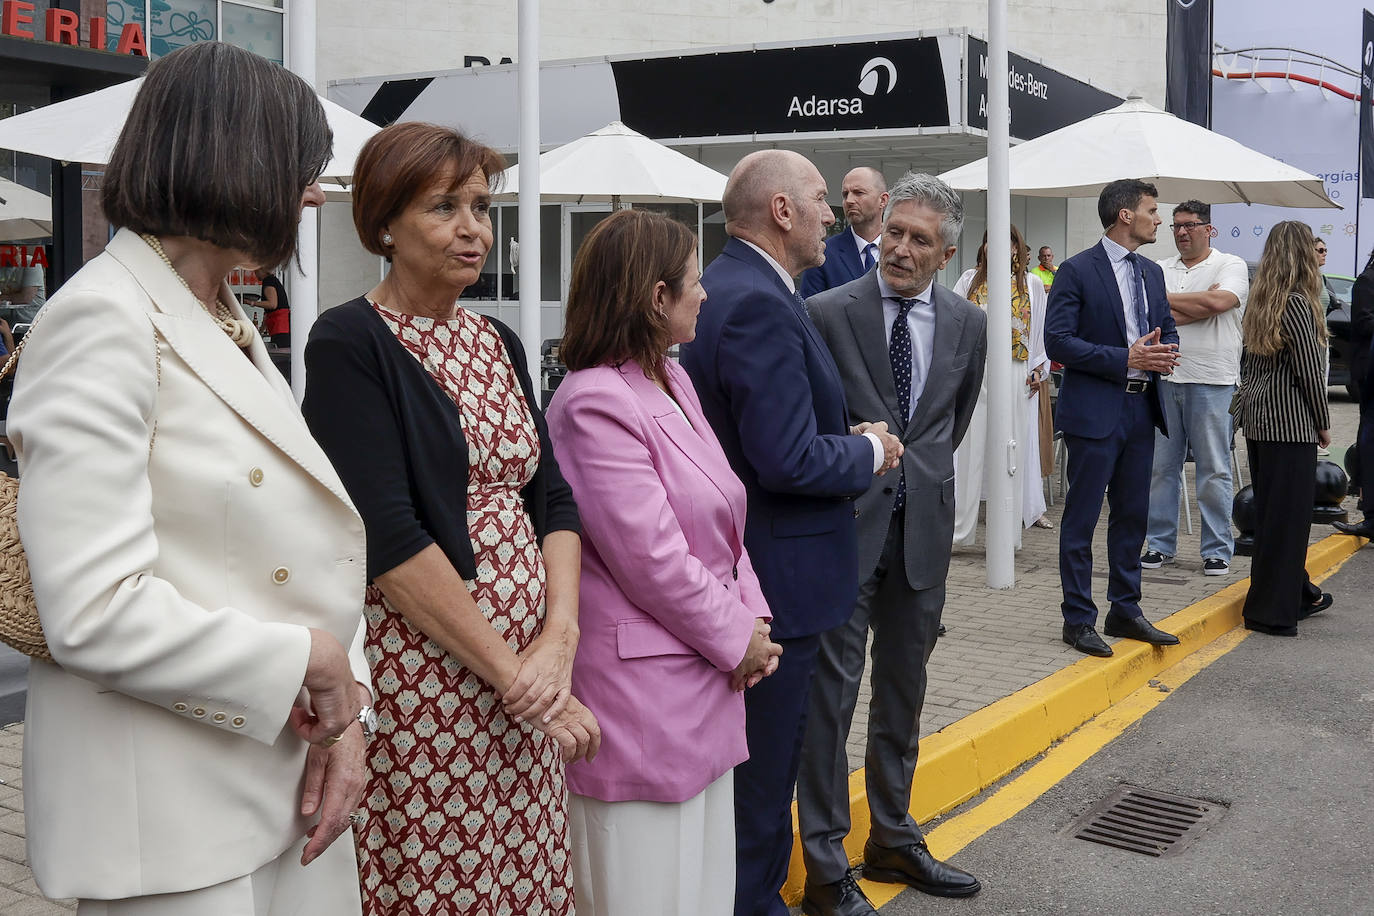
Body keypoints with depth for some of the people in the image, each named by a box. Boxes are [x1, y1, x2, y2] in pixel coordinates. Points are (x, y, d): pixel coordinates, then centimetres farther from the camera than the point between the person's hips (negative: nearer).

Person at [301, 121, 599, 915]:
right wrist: (511, 671, -15)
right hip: (421, 678, -6)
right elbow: (388, 534, -16)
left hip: (528, 677, 7)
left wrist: (559, 640, -6)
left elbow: (551, 497, 10)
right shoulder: (352, 344, -8)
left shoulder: (499, 342, 12)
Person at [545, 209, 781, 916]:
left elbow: (723, 516, 13)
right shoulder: (595, 404, -19)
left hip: (702, 685, 10)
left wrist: (752, 617, 0)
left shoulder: (672, 381, 11)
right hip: (639, 691, -10)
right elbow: (649, 557, -21)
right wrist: (736, 638, -9)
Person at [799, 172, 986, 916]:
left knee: (903, 691, 15)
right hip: (845, 522, -4)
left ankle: (893, 840, 30)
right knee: (832, 690, -2)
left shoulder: (967, 324, 5)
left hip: (923, 526, 5)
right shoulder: (827, 313, -9)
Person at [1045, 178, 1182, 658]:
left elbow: (1168, 328, 20)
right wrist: (1126, 358, -20)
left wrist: (1163, 352, -4)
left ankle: (1125, 610, 25)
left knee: (1132, 515, 14)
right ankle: (1078, 619, 9)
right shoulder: (1077, 271, -10)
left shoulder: (1151, 272, 13)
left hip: (1141, 408, 8)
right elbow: (1058, 342, -15)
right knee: (1081, 519, 0)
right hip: (1095, 412, -7)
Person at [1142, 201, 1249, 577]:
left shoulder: (1231, 265, 2)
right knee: (1160, 466, 7)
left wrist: (1168, 300, -7)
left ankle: (1217, 550, 10)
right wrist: (1200, 305, -9)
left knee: (1214, 471, 1)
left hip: (1211, 381, -3)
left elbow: (1219, 302, -17)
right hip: (1164, 377, 4)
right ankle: (1160, 543, 17)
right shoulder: (1160, 270, 12)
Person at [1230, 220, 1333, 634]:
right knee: (1288, 513, -2)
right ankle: (1272, 610, 2)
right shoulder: (1297, 303, -15)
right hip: (1290, 421, -9)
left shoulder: (1260, 300, 9)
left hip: (1257, 416, 9)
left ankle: (1297, 592, 31)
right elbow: (1308, 370, -14)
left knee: (1271, 510, 16)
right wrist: (1323, 423, -4)